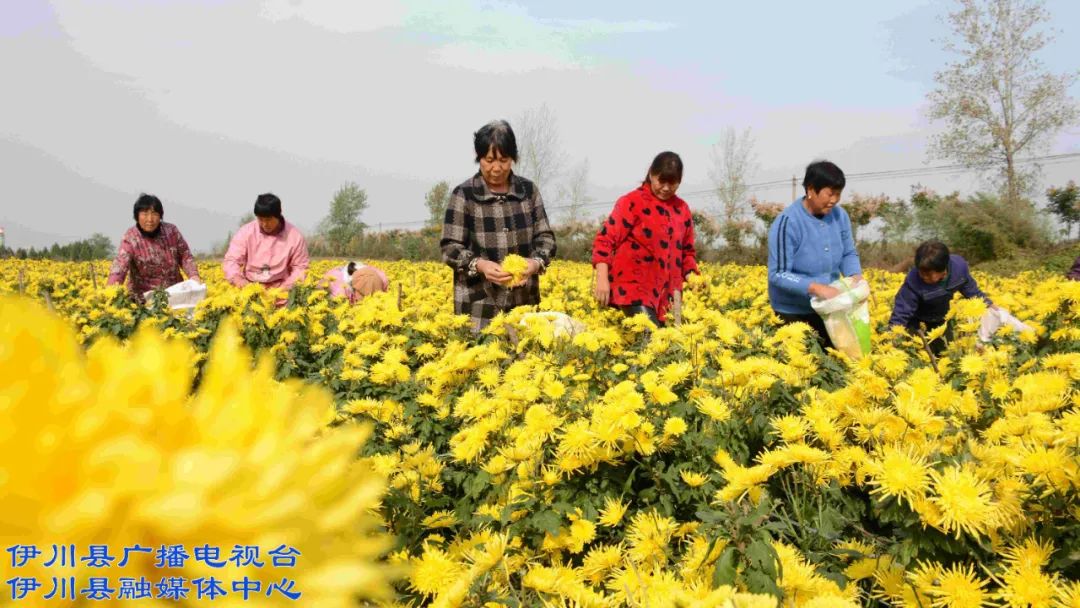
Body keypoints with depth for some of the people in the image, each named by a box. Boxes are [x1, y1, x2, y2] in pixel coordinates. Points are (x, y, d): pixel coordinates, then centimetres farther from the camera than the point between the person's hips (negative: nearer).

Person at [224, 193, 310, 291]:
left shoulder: (294, 236, -4)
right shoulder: (246, 232, -2)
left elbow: (300, 267, 3)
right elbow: (231, 260, -4)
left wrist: (286, 287, -13)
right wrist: (237, 279, -25)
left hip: (279, 289, -1)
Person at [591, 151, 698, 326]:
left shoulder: (682, 209, 14)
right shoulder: (632, 202, -3)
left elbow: (687, 251, 23)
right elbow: (605, 239, -7)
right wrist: (602, 279, -18)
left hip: (665, 293, 6)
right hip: (633, 289, -6)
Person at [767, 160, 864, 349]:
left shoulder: (839, 216, -3)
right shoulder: (788, 222, -22)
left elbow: (848, 254, 8)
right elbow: (778, 274, -22)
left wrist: (856, 276, -13)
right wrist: (816, 288, -32)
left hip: (828, 308, 6)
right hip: (793, 312, -6)